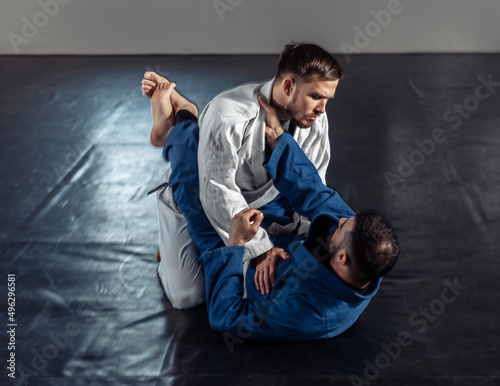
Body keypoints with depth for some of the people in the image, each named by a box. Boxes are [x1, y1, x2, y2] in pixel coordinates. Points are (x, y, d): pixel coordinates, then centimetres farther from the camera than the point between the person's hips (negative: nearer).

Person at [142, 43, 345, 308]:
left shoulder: (316, 120, -19)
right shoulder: (229, 115, -40)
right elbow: (218, 192, -38)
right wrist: (261, 248, -39)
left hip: (256, 197, 5)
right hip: (194, 200, -5)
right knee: (187, 297, -7)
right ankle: (170, 246, 24)